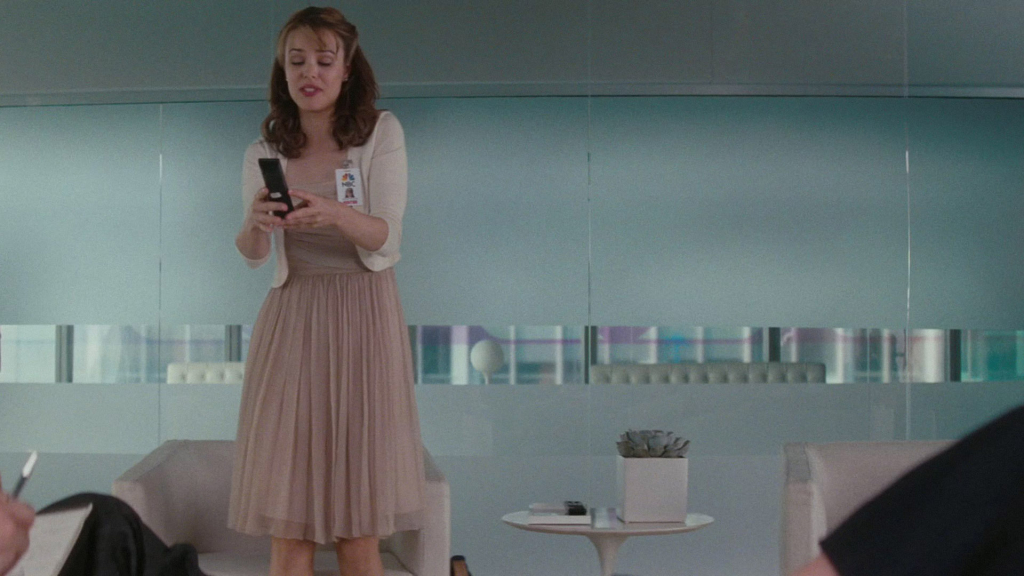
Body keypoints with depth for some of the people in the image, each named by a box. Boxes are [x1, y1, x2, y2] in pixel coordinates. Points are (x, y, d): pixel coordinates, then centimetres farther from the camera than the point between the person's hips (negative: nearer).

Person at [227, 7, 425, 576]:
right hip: (290, 319, 2)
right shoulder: (267, 149, 6)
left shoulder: (381, 132, -2)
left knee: (356, 521, -1)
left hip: (362, 318, -2)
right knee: (287, 514, -1)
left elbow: (386, 239, -10)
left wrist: (336, 215, -31)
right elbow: (253, 253, 2)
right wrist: (255, 223, -22)